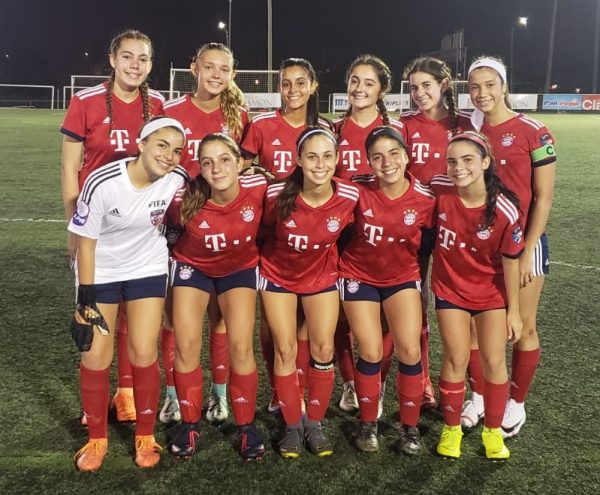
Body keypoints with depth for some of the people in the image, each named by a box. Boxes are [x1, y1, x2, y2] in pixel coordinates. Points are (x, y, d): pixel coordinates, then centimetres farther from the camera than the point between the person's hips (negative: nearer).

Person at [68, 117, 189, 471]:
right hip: (101, 270, -1)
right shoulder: (102, 183, -26)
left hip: (148, 269, 1)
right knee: (95, 356, -1)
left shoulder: (178, 179, -19)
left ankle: (145, 437, 16)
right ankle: (97, 439, 20)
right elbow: (86, 242, -16)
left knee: (143, 354, -4)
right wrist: (85, 301, -14)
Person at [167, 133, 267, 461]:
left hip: (240, 268, 0)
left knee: (241, 347, -7)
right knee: (186, 347, -4)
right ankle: (189, 425, 17)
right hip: (192, 266, 0)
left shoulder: (258, 187, -29)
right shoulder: (188, 199, -30)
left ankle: (246, 427, 13)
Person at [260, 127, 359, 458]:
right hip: (278, 274, -1)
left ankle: (315, 423, 21)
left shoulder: (349, 196, -24)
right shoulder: (278, 195, -28)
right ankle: (293, 425, 18)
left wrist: (327, 254, 5)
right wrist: (271, 256, 3)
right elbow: (265, 228, -6)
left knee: (324, 349, 1)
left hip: (321, 275, 1)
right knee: (285, 349, 1)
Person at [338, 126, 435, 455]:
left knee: (410, 351, -6)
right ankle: (368, 424, 18)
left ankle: (409, 427, 14)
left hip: (403, 277, 1)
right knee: (371, 353, -5)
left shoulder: (425, 199, -17)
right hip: (359, 276, -1)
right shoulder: (358, 192, -20)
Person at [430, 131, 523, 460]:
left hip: (492, 291, -1)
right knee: (456, 359, 4)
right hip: (450, 288, 1)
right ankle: (451, 428, 23)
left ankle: (492, 430, 24)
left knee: (494, 361, 3)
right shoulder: (439, 189, -19)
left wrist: (513, 310, -6)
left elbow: (510, 262, -13)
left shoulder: (504, 210, -24)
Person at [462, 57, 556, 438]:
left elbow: (543, 198, -9)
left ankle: (516, 405, 24)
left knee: (523, 327, 7)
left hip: (522, 241, -4)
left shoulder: (534, 132, -10)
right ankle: (480, 396, 28)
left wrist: (526, 252, -12)